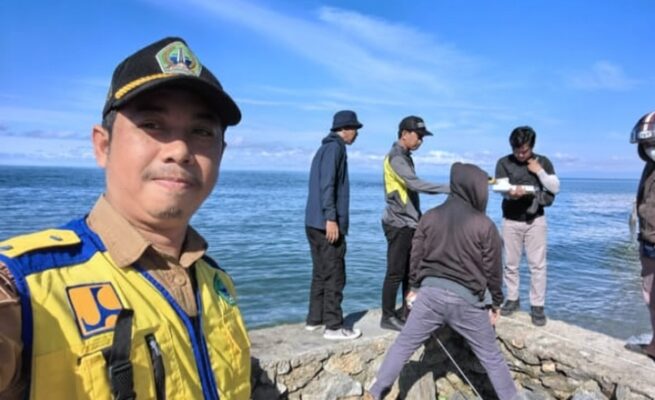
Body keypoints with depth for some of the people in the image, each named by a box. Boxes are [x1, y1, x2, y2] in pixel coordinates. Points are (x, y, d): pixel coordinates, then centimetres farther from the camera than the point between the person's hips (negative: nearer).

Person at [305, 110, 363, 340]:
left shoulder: (325, 148, 20)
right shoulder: (335, 148, -9)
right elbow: (327, 185, -19)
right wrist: (331, 218, -23)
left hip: (315, 223, 10)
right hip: (327, 223, -10)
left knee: (320, 273, 14)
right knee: (334, 276, -4)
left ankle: (314, 319, 21)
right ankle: (334, 327, 2)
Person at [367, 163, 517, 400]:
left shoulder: (430, 217, 2)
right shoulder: (484, 225, -7)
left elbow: (416, 256, 7)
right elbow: (493, 269, -1)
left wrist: (414, 287, 20)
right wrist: (495, 303, 12)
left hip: (430, 293, 2)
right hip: (467, 299, -2)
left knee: (403, 346, 13)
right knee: (491, 356, 16)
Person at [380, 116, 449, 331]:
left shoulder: (406, 157, 15)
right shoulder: (395, 157, -15)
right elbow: (415, 184, -28)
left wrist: (417, 219, 18)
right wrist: (449, 188, -30)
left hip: (409, 223, 9)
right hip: (398, 224, -9)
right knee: (396, 272, -2)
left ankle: (407, 311, 25)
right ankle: (388, 317, 8)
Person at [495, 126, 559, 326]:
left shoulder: (543, 161, 3)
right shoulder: (504, 163, -1)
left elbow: (555, 188, -1)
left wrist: (539, 171, -12)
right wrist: (513, 192, -36)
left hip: (535, 220, 0)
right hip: (511, 220, 0)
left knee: (537, 264, 0)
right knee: (510, 263, 7)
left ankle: (537, 306, 9)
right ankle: (512, 299, 23)